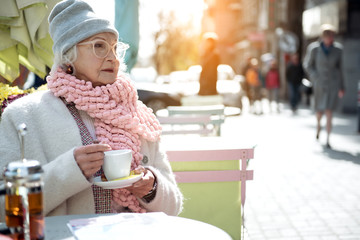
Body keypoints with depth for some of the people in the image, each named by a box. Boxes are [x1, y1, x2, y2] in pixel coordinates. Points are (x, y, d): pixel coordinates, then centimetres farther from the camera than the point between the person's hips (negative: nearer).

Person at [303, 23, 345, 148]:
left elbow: (339, 68, 6)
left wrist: (341, 87, 8)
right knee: (319, 111, 10)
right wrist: (316, 79, -8)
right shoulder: (314, 48, -10)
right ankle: (318, 125, 47)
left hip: (333, 83, 0)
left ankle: (328, 139, -1)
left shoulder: (338, 49, -4)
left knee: (329, 112, -9)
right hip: (320, 84, 0)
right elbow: (307, 65, 2)